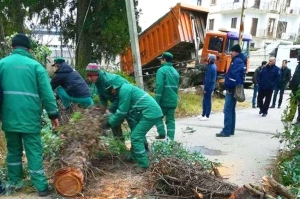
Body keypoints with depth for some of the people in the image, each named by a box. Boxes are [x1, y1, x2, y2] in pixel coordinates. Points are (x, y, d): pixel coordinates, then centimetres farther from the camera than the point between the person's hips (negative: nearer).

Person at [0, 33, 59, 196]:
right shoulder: (35, 65, 0)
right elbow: (47, 93, -4)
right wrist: (53, 114, 1)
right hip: (30, 117, -2)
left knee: (13, 150, 17)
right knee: (34, 151, 2)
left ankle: (14, 183, 26)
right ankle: (41, 186, 3)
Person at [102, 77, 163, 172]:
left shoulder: (124, 90, -11)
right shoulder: (126, 89, 21)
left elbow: (122, 112, -11)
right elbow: (124, 111, 22)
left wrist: (109, 123, -1)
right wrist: (110, 118, 17)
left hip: (150, 113, -11)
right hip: (152, 112, 11)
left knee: (135, 138, -8)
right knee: (139, 135, 22)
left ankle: (144, 165, -5)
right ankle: (137, 158, 36)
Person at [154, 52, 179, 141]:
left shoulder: (162, 70, -10)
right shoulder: (175, 71, 14)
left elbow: (159, 86, -18)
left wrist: (156, 102, -17)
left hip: (164, 100, -6)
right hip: (173, 101, 6)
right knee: (171, 120, 8)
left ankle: (162, 134, 4)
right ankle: (170, 139, 8)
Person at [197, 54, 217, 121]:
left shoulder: (210, 67, -20)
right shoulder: (214, 66, 11)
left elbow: (208, 79, -21)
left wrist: (205, 88, -17)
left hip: (209, 86, -10)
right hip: (212, 85, 10)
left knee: (207, 101, -2)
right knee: (205, 101, 17)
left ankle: (207, 116, 6)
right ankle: (203, 114, 25)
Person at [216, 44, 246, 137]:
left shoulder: (237, 60, -12)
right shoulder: (240, 60, 20)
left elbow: (235, 75, -23)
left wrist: (230, 88, -22)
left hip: (232, 89, -10)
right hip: (234, 89, 10)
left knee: (227, 110, -9)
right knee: (231, 110, 13)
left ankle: (226, 131, -7)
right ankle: (230, 130, 18)